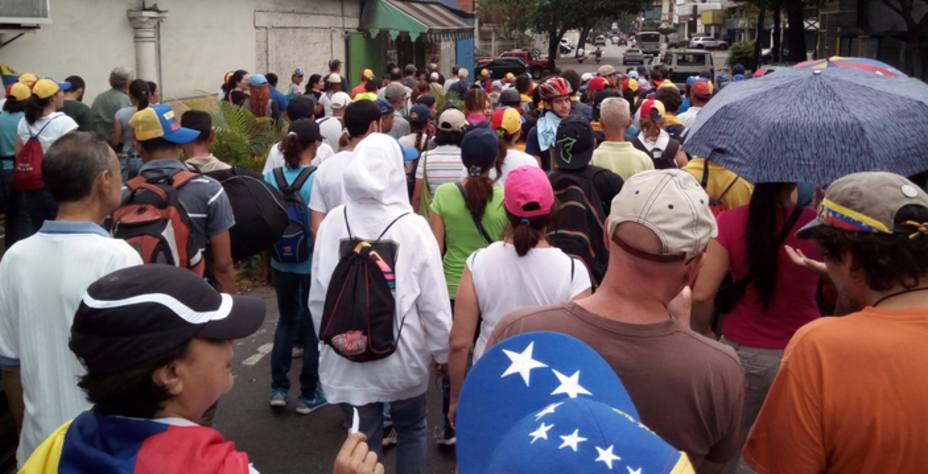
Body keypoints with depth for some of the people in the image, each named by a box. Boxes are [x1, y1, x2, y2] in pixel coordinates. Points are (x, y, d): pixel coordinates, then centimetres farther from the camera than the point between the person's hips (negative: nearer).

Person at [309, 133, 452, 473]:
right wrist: (442, 351, 3)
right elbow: (433, 301, -12)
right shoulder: (413, 226, -16)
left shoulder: (333, 222, -10)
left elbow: (318, 296, -3)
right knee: (411, 431, 23)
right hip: (402, 355, -1)